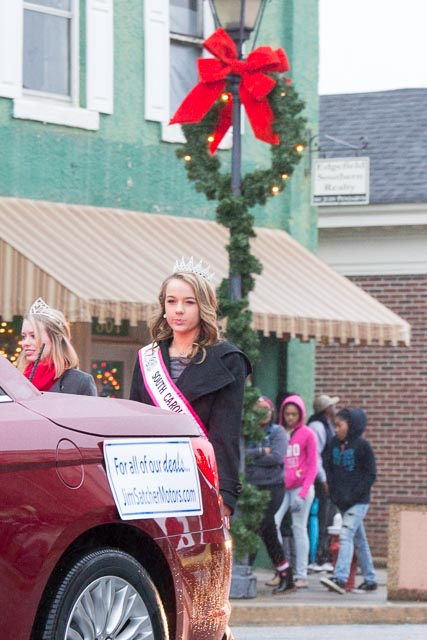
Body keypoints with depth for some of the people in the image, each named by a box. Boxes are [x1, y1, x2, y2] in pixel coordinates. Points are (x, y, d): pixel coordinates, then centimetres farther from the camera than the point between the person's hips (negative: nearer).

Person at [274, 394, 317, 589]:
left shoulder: (307, 434, 0)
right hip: (281, 487, 3)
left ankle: (301, 576, 3)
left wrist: (303, 493, -9)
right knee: (271, 524, -12)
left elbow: (312, 466, -1)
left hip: (301, 487, -3)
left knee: (299, 528, -2)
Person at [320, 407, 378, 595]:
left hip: (358, 501, -6)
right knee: (359, 540, 12)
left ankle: (340, 578, -28)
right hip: (342, 500, 6)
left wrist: (353, 495, -14)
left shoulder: (362, 445, -9)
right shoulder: (335, 443, 6)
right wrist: (334, 493, 0)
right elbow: (328, 468, 13)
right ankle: (370, 579, 20)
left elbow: (370, 474, -8)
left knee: (346, 535, -18)